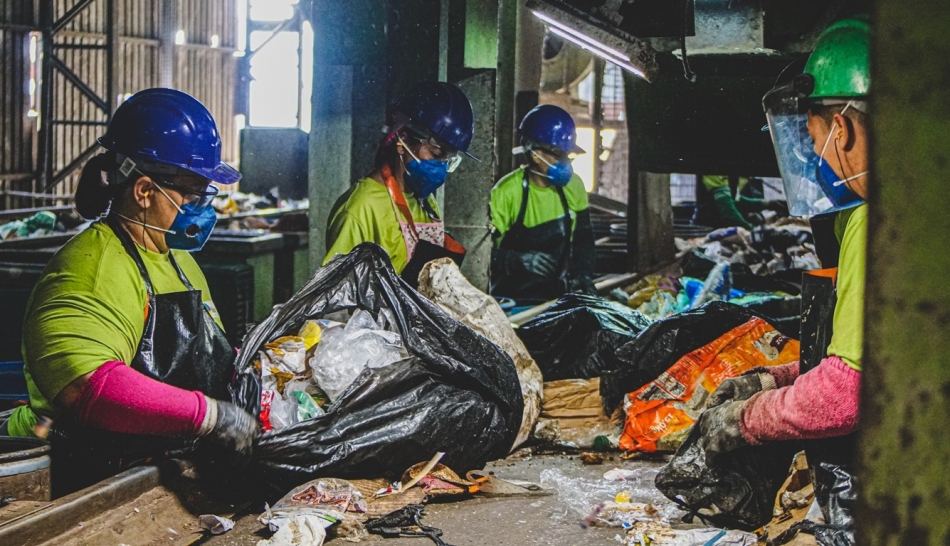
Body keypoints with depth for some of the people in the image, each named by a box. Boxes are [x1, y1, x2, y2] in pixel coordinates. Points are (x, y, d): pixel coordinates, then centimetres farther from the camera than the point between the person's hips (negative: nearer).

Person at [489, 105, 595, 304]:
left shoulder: (573, 185, 2)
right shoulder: (506, 192, -15)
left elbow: (583, 237, 16)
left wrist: (583, 273, 1)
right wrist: (519, 261, -30)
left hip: (557, 294, 5)